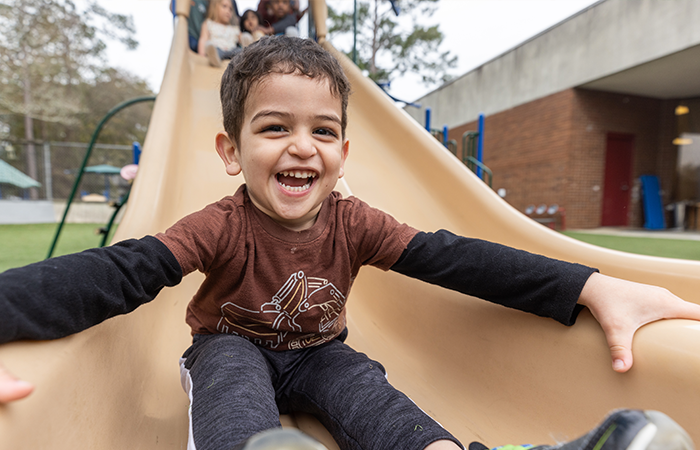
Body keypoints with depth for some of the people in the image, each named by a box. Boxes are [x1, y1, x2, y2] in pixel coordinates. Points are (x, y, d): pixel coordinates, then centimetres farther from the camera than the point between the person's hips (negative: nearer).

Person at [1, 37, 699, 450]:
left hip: (314, 353, 3)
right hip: (232, 348, -1)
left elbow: (453, 258, -22)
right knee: (230, 367, -35)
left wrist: (593, 288, -26)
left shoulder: (352, 223, -16)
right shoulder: (222, 227, -22)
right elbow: (120, 273, -30)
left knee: (361, 385, -28)